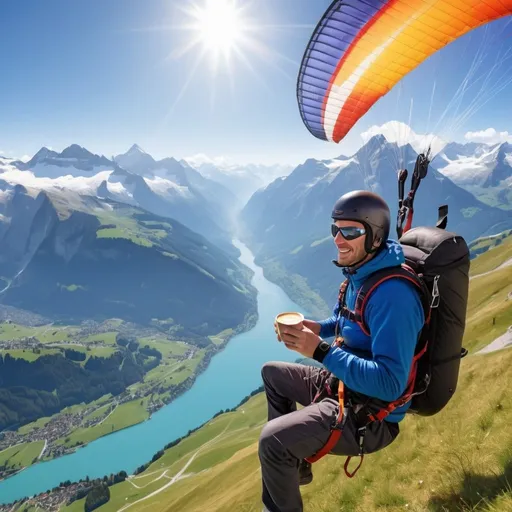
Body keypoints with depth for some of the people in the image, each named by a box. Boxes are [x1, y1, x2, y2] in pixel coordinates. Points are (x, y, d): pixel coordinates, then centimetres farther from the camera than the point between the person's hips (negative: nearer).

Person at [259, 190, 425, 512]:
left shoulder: (392, 295, -31)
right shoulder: (360, 273, 0)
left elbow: (389, 384, -34)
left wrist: (320, 351, -36)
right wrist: (318, 329, -1)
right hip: (343, 384, 10)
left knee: (272, 440, -25)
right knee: (272, 373, 20)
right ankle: (294, 462, 27)